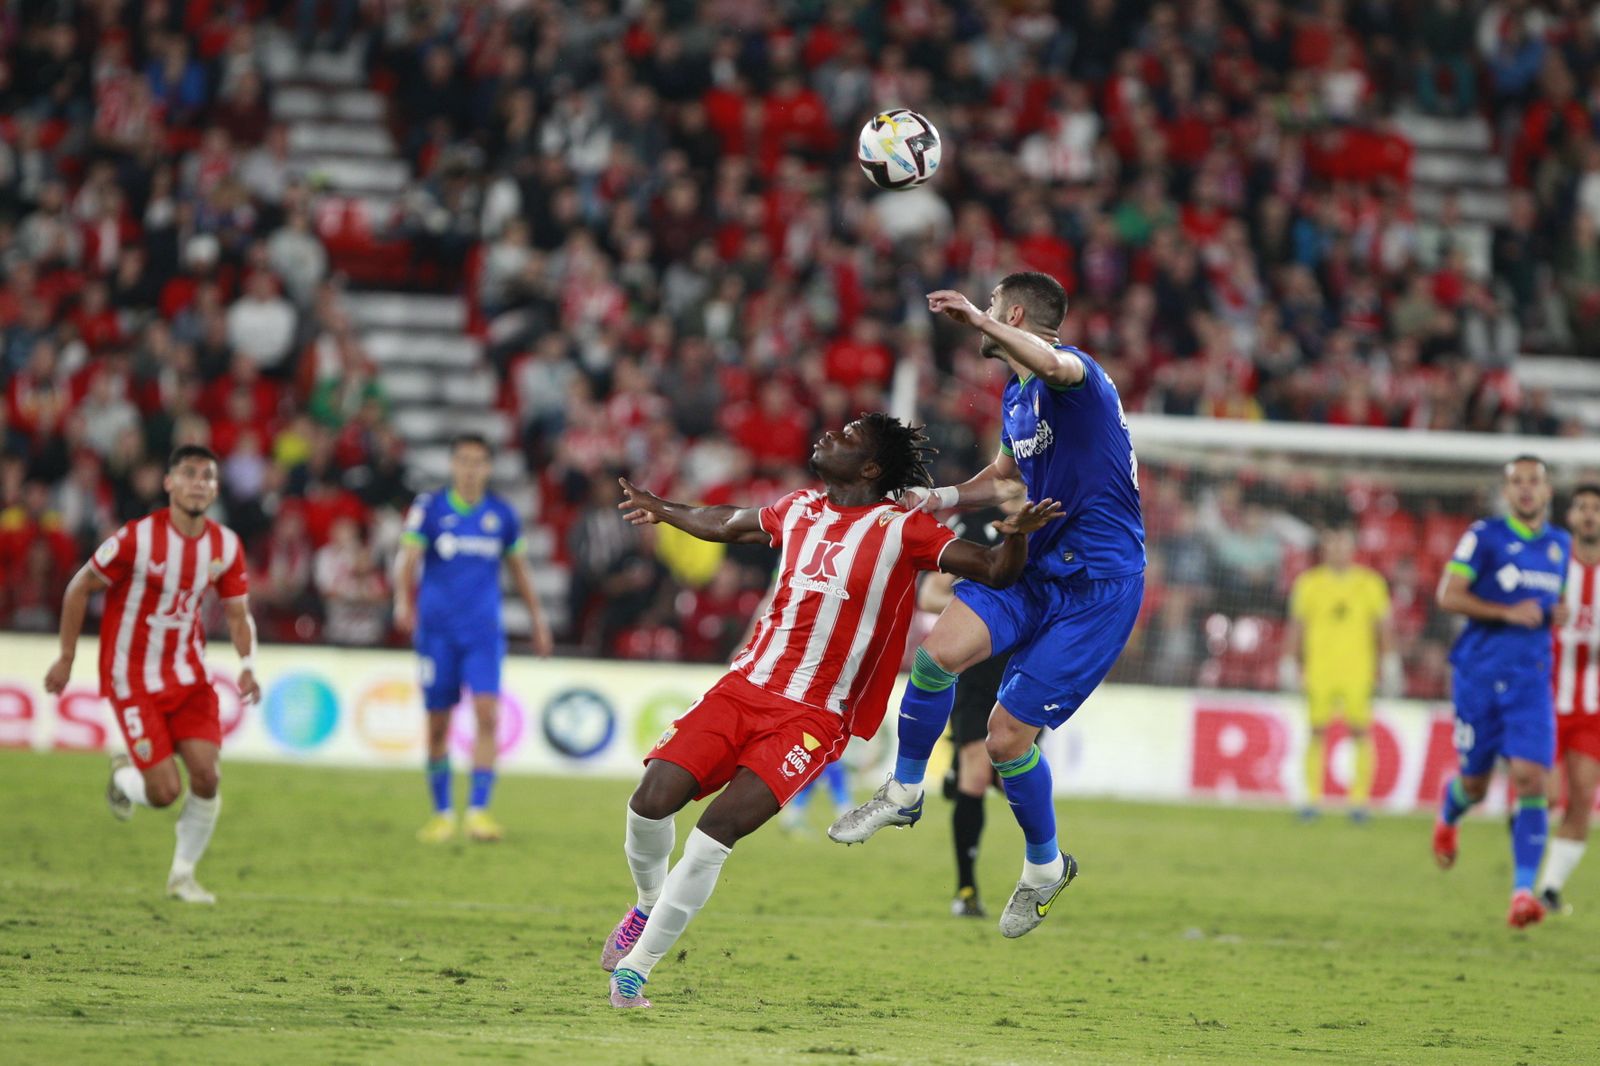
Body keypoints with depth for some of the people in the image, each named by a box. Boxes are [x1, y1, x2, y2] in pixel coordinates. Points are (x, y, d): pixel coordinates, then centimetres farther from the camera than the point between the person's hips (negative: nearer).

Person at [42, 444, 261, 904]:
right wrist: (66, 657, -3)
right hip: (133, 681, -4)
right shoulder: (137, 538, -18)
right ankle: (124, 775, 28)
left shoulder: (226, 546, -3)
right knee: (165, 792, -10)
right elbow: (80, 588, -6)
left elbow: (237, 613, 8)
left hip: (188, 675, 4)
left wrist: (248, 666, -10)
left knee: (206, 775, -10)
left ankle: (183, 874, 12)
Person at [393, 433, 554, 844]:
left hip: (484, 632, 1)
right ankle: (442, 813, 17)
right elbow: (407, 558, -10)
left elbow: (518, 568, 18)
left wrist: (538, 620, 20)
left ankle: (478, 811, -15)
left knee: (487, 715, -16)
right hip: (437, 631, -1)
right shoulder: (429, 508, -1)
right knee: (438, 724, 3)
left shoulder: (501, 514, 6)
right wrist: (404, 601, -28)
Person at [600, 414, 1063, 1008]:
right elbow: (728, 525, 36)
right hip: (744, 686, 5)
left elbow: (995, 572, -6)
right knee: (653, 797, -14)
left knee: (719, 828, -21)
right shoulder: (799, 510, 14)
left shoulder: (902, 528, -2)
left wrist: (1016, 536, -28)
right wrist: (661, 511, 51)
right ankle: (648, 903, 18)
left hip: (814, 718, -5)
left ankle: (635, 966, -10)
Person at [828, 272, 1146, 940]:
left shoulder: (1074, 375, -15)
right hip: (1036, 566, 8)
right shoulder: (1015, 397, 15)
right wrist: (946, 499, 13)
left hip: (1098, 586, -7)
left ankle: (1045, 866, 18)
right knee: (938, 651, -19)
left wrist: (977, 317, -52)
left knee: (1007, 739, -7)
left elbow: (1055, 366, -42)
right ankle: (903, 793, 0)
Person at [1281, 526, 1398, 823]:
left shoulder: (1370, 584, 6)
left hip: (1358, 671, 0)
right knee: (1317, 731, -2)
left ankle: (1359, 799, -2)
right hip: (1319, 672, 0)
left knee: (1360, 731, -6)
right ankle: (1313, 796, 4)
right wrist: (1289, 663, 7)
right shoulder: (1308, 584, 7)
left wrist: (1390, 663, 5)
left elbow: (1383, 627, 10)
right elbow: (1296, 626, 11)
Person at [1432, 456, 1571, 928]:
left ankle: (1523, 890, -16)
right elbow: (1449, 595, -10)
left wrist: (1557, 614, 3)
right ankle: (1447, 816, 45)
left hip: (1531, 678, 3)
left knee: (1531, 779, -14)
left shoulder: (1560, 545, 11)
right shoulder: (1484, 536, -5)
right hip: (1479, 672, -2)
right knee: (1474, 783, 7)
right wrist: (1508, 612, -19)